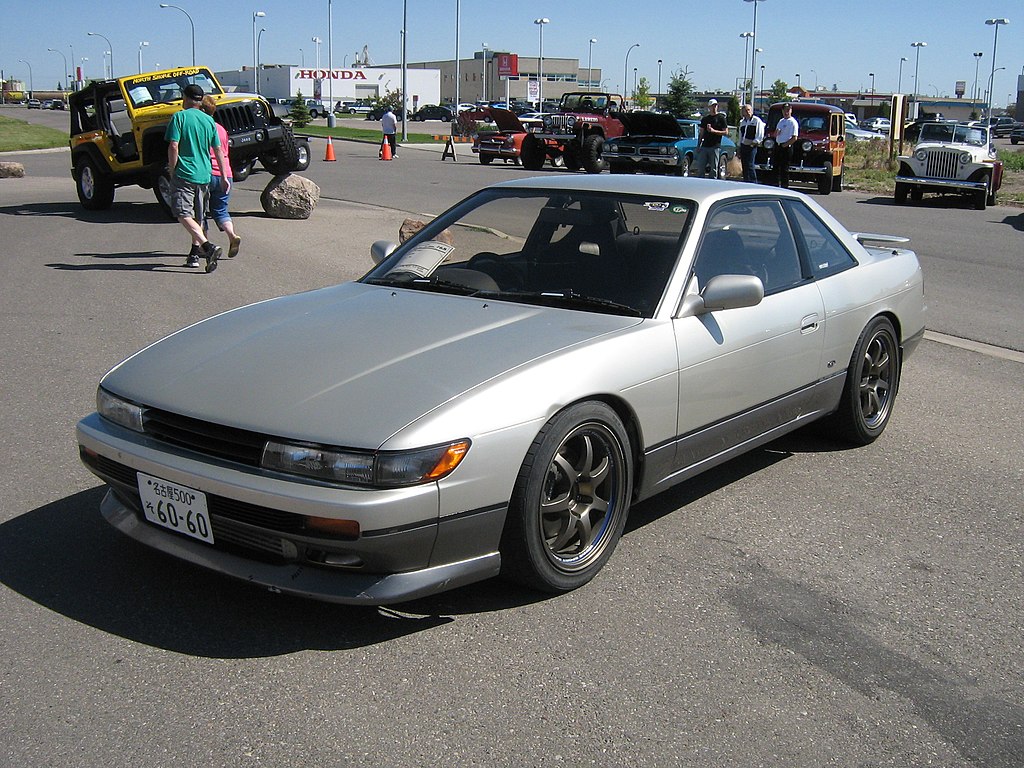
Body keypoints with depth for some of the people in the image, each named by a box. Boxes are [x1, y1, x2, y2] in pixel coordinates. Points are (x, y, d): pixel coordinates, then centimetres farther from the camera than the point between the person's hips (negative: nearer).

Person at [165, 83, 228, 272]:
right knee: (198, 217, 15)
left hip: (185, 174, -6)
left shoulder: (179, 117, -5)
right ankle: (194, 254, 18)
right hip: (204, 175, 6)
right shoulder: (209, 121, 9)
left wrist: (172, 171, -2)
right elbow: (218, 150, 10)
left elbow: (173, 146, -13)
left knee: (184, 215, -8)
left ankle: (208, 247, -26)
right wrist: (224, 177, 16)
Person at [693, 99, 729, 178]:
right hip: (704, 146, 4)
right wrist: (698, 145, 10)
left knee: (714, 169, -2)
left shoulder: (721, 118, 2)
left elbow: (726, 132, -3)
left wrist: (714, 131, -15)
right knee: (700, 167, 0)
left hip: (715, 147, -4)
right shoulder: (705, 119, 14)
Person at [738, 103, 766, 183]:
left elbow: (760, 135, -6)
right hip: (743, 146, 6)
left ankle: (754, 183, -14)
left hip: (751, 147, -6)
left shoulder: (757, 120, -2)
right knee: (744, 167, 6)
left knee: (750, 165, -15)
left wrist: (754, 142, -16)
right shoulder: (742, 122, 18)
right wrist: (739, 149, 19)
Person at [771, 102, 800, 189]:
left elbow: (794, 138, -15)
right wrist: (776, 132, 0)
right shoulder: (781, 121, 17)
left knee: (784, 169, -6)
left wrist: (784, 145, -14)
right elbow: (774, 135, 23)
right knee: (775, 166, 12)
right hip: (777, 146, 8)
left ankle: (784, 187, -1)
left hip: (786, 147, -8)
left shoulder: (793, 122, -8)